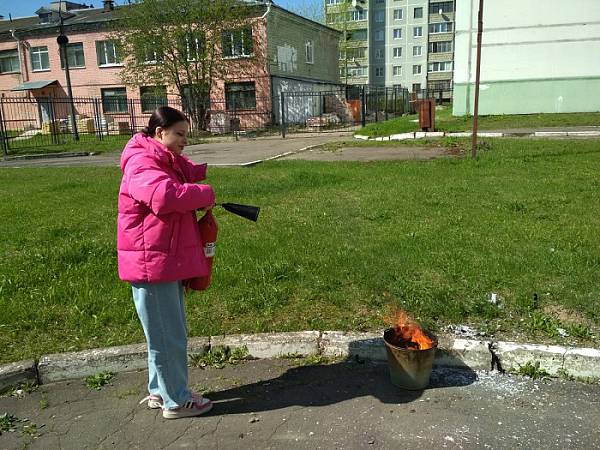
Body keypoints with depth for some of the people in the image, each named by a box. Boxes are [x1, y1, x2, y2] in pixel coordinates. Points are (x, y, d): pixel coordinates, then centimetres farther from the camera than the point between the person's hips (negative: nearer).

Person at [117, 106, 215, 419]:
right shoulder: (141, 164, -18)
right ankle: (176, 401, 17)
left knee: (168, 333, 20)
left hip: (170, 262, 10)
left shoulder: (170, 162, 15)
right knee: (168, 336, 2)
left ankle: (159, 391, 35)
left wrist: (200, 171, 6)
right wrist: (205, 194, -20)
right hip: (152, 264, -10)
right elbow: (166, 194, -36)